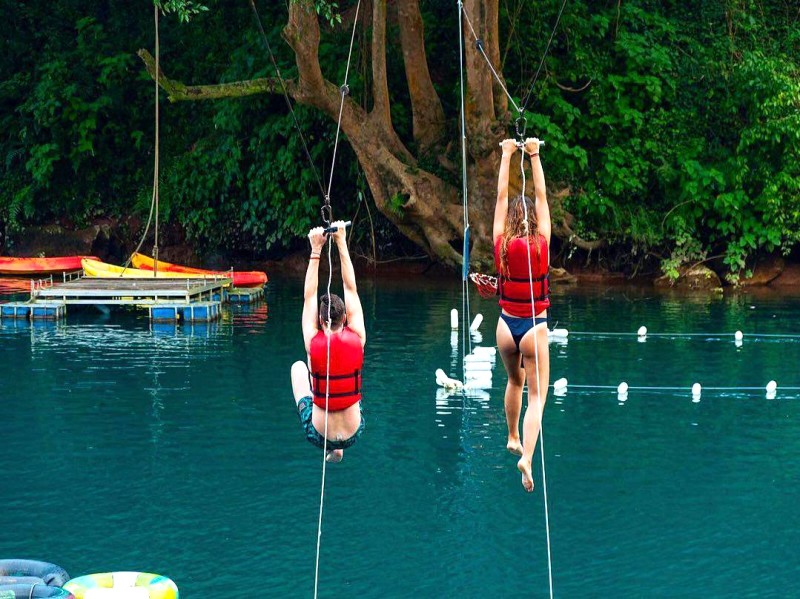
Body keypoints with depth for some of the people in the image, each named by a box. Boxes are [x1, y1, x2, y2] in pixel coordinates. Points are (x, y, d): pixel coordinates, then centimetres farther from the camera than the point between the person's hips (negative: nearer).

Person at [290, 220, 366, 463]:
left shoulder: (313, 344, -18)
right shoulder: (357, 339, -14)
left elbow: (309, 296, -6)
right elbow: (351, 289, -4)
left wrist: (316, 250, -4)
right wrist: (341, 243, 1)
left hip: (318, 434, -2)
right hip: (353, 434, 2)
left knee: (298, 367, 25)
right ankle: (337, 448, 27)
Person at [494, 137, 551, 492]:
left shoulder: (501, 244, -7)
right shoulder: (541, 244, -11)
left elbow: (502, 197, -1)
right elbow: (542, 196, -6)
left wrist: (507, 156, 3)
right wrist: (534, 156, -1)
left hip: (507, 325, 3)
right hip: (535, 327, -3)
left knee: (515, 381, 29)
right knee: (537, 394, -1)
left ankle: (512, 438, 41)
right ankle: (527, 457, -20)